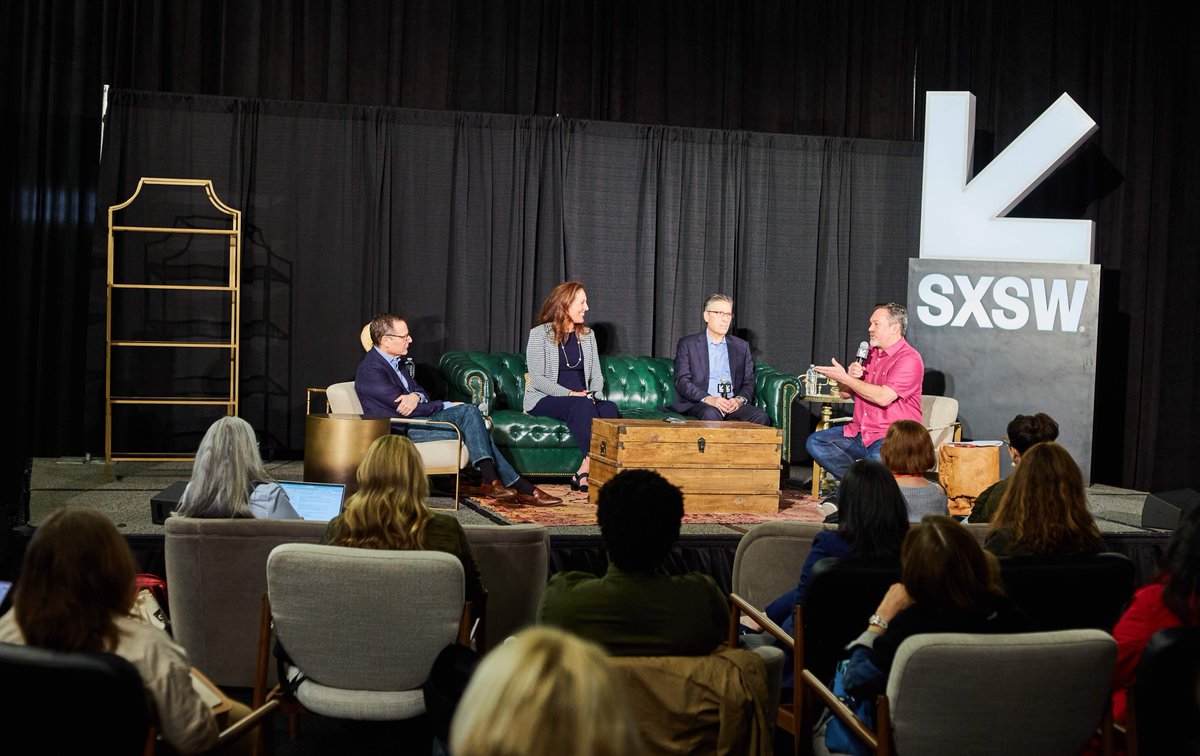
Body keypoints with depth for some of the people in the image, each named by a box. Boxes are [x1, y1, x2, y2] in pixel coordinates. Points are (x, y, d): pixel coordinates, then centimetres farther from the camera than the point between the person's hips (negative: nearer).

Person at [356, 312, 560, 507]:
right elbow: (401, 408, -19)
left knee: (469, 411, -13)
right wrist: (446, 406, -10)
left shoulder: (394, 361, 14)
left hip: (414, 417, 9)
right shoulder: (371, 370, -16)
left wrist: (416, 396, -9)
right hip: (400, 431, -9)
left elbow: (421, 390, 18)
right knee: (471, 429, -20)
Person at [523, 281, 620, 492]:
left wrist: (594, 395, -6)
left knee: (610, 408, -30)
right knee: (582, 405, -37)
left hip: (583, 399, 5)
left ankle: (582, 474, -36)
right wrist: (570, 394, -18)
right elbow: (537, 379, -8)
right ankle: (586, 467, -41)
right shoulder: (540, 334, 1)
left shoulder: (587, 335, 19)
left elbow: (597, 375, 16)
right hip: (545, 401, -5)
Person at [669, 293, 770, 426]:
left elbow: (749, 382, 16)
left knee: (761, 418, -26)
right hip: (698, 404, -3)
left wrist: (739, 399, -8)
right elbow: (682, 381, -2)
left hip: (733, 404, 3)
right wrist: (708, 399, -18)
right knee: (711, 414, -38)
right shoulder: (688, 344, 8)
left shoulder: (741, 346, 20)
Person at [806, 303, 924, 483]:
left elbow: (883, 397, -22)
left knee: (878, 457, -39)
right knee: (815, 442, -8)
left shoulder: (909, 359, -10)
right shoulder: (869, 354, 16)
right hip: (859, 432, 8)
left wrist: (845, 378, -14)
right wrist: (851, 375, -6)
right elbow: (845, 394, 18)